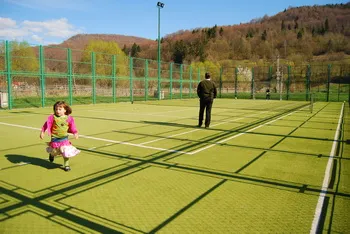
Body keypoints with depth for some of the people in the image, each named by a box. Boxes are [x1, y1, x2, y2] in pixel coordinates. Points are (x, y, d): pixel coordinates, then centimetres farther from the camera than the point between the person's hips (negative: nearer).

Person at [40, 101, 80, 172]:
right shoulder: (52, 117, -8)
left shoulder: (69, 118, -6)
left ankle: (66, 165, 18)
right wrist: (42, 132, -2)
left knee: (66, 152, 1)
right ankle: (52, 154, 48)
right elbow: (46, 124, 0)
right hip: (55, 138, -1)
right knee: (54, 151, 10)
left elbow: (72, 127, -1)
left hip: (64, 138, 1)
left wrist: (75, 133, -13)